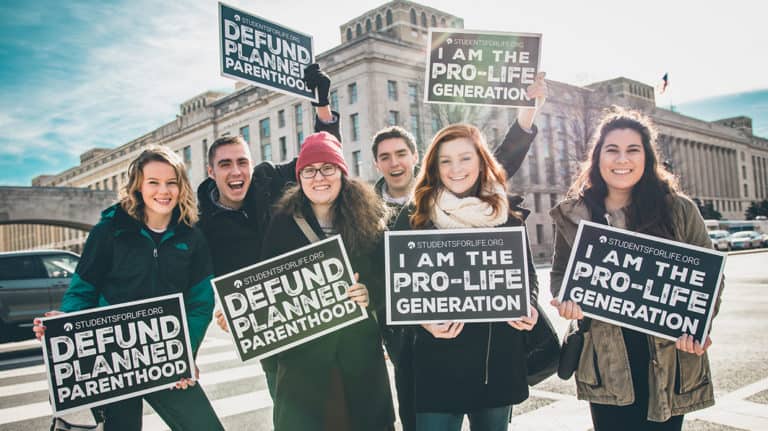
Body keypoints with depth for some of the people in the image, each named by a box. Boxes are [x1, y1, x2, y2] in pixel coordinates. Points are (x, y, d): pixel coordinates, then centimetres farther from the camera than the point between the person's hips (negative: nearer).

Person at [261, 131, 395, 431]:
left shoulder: (369, 219, 2)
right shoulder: (283, 223, 1)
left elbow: (389, 276, 2)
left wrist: (371, 293, -17)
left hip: (360, 348, 1)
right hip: (302, 351, -1)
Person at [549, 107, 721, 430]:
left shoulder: (679, 210, -1)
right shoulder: (573, 215, 2)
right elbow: (560, 273, 13)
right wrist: (565, 301, -9)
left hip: (668, 360, 0)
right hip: (606, 361, 1)